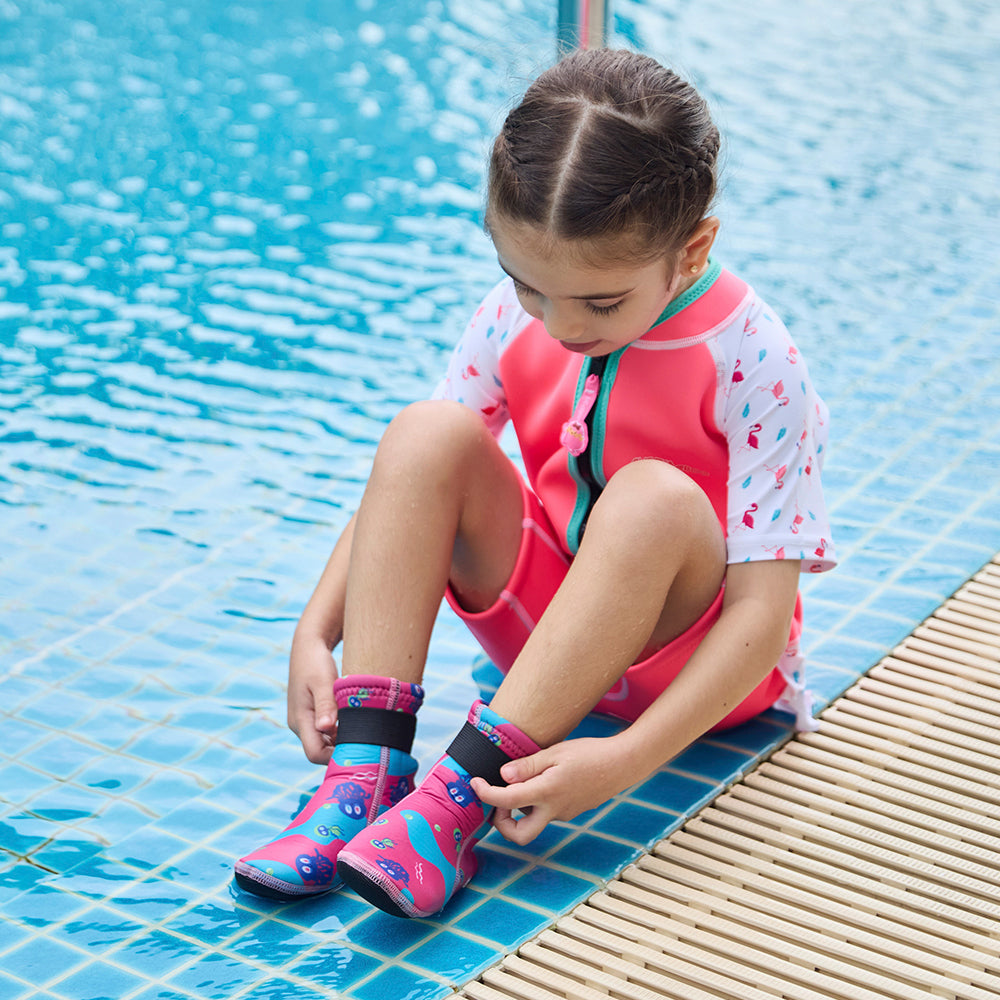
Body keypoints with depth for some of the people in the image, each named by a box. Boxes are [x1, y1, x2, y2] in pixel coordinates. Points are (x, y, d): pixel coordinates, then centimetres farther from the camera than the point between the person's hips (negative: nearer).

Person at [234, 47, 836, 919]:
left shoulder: (753, 365, -23)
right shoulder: (514, 318, -8)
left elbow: (762, 610, -26)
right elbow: (410, 485, -2)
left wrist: (624, 759, -37)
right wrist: (315, 634, -17)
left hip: (689, 657, -4)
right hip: (549, 630, 4)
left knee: (654, 497, -36)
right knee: (426, 433, -20)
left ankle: (464, 794, -35)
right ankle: (366, 767, -27)